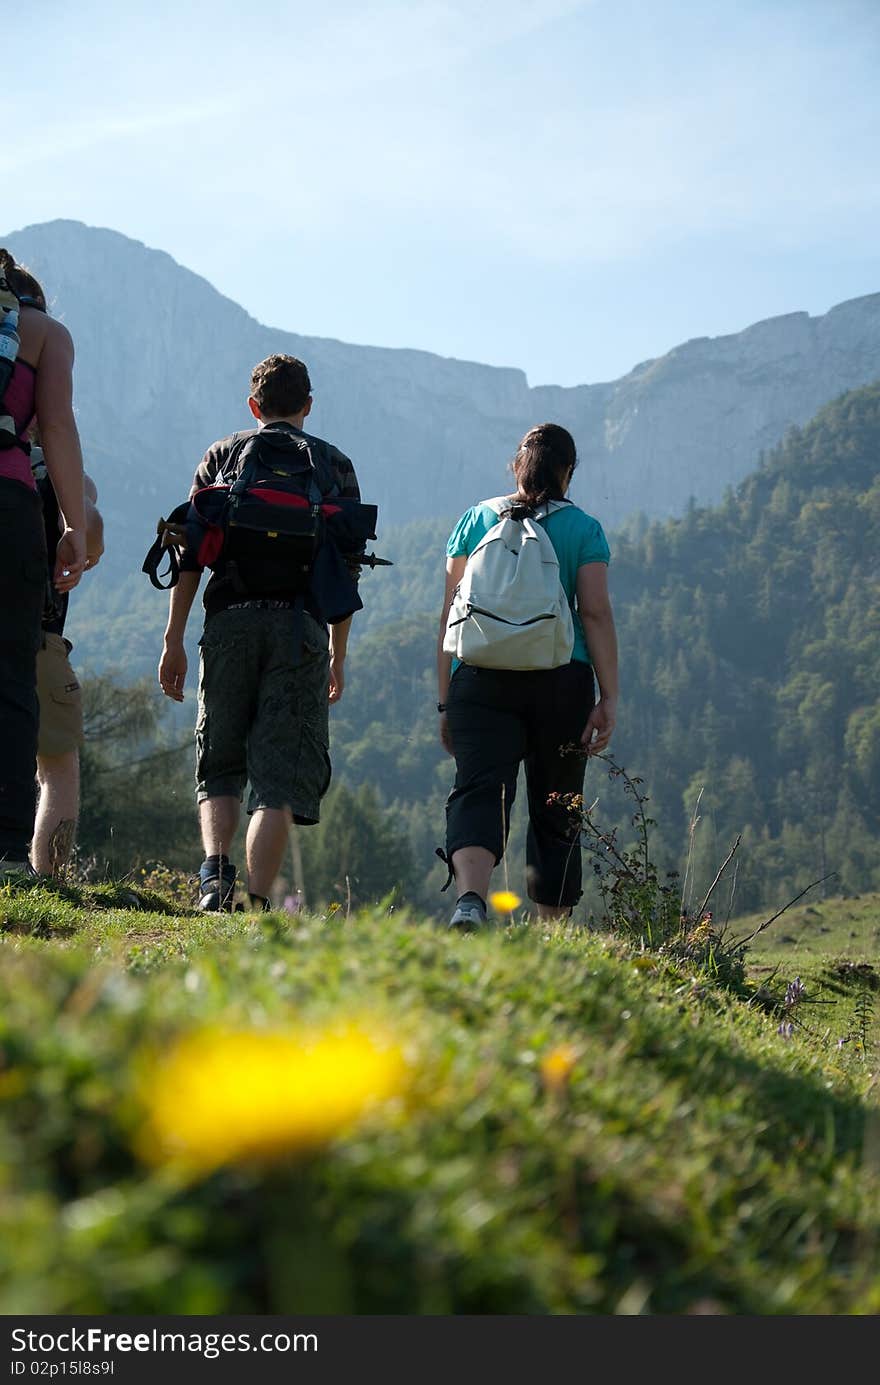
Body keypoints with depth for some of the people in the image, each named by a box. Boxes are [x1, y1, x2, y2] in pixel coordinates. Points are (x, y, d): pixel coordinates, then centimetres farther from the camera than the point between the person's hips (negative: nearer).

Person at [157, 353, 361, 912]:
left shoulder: (223, 454, 13)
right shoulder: (335, 464, 13)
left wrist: (175, 639, 4)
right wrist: (338, 654, 17)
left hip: (230, 619, 1)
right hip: (300, 625, -1)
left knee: (220, 766, 14)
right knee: (280, 776, 0)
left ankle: (214, 870, -8)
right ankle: (258, 904, -7)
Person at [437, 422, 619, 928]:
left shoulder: (477, 520, 10)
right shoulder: (584, 529, 6)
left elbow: (451, 613, 7)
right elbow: (596, 613, -4)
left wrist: (446, 700, 10)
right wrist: (609, 698, -4)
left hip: (481, 680, 0)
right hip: (561, 680, 0)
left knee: (479, 792, -11)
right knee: (555, 813, 11)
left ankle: (471, 900, -39)